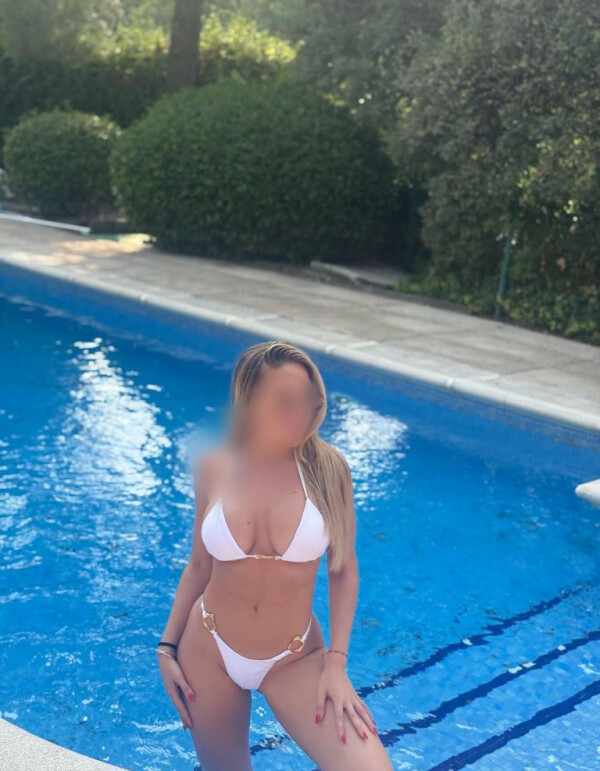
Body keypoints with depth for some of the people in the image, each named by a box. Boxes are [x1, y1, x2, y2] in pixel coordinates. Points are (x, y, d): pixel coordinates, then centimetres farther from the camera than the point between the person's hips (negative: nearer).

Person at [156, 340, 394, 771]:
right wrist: (167, 646, 5)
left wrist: (336, 661, -10)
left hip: (295, 659, -1)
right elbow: (200, 564, 5)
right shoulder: (215, 468, -8)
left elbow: (344, 571, -4)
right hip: (209, 650, 1)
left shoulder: (327, 467, -12)